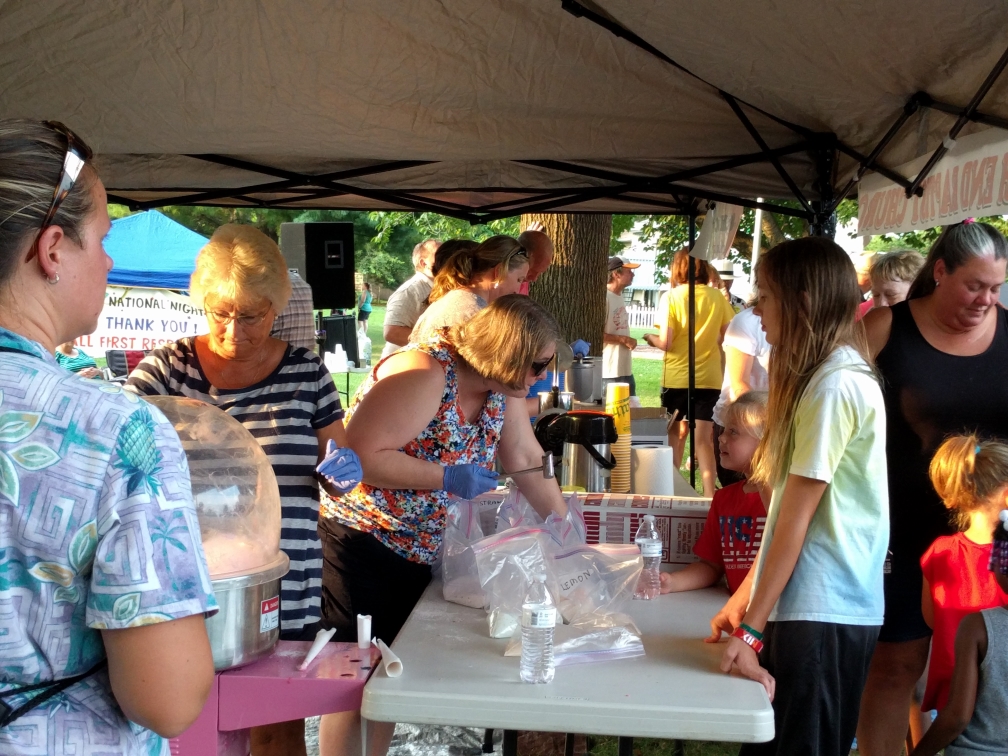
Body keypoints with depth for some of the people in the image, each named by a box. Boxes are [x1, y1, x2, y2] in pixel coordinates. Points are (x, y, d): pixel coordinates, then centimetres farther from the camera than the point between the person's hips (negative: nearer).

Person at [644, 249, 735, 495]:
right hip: (709, 378, 1)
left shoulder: (671, 297, -6)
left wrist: (651, 338, 9)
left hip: (676, 378, -1)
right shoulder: (717, 297, 0)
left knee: (676, 433, 14)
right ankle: (709, 494, -2)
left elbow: (665, 343, -12)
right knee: (704, 438, 2)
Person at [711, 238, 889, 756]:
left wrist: (752, 629, -13)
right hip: (810, 604, 9)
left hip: (821, 615, -9)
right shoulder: (824, 377, 14)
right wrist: (745, 596, 16)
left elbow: (796, 515, -17)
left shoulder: (835, 386, -16)